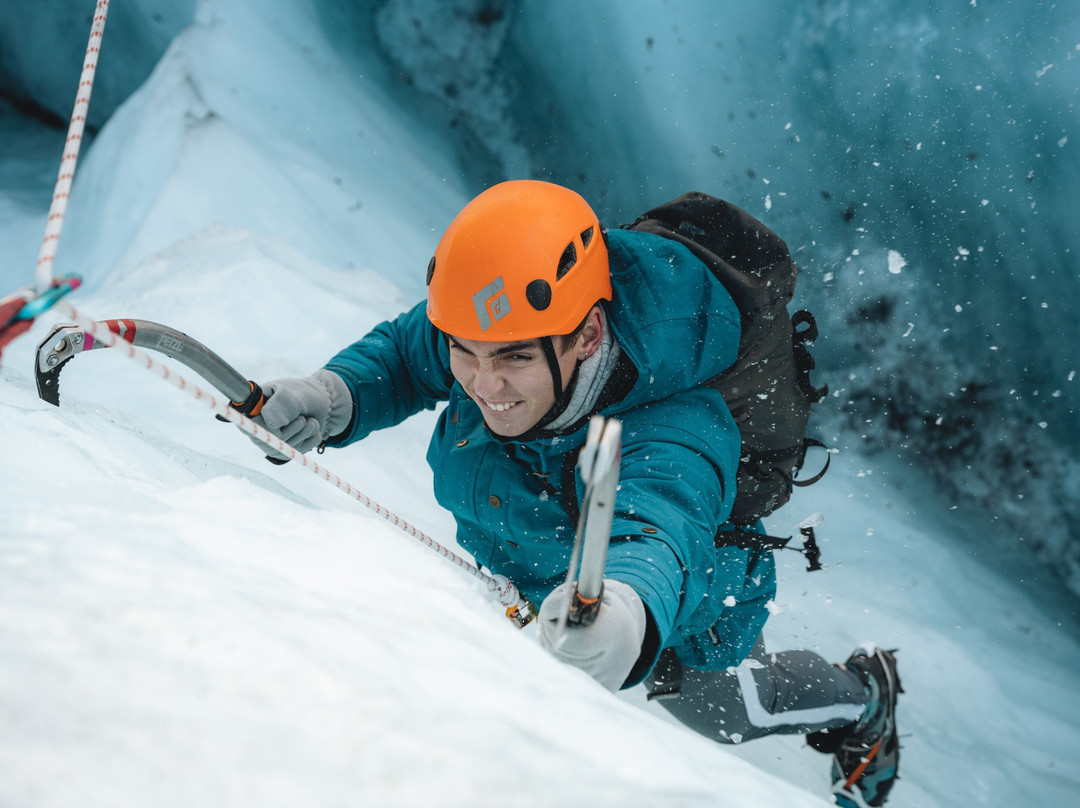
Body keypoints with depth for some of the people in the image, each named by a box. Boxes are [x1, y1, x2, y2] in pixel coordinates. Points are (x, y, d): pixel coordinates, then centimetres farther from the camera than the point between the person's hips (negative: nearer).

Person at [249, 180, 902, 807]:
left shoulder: (673, 433, -49)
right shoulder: (501, 323, -31)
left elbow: (658, 537, -67)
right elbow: (401, 354, -11)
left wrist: (628, 617, -91)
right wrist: (336, 397, -33)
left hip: (675, 614, -4)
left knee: (717, 712, 23)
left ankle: (862, 701, 53)